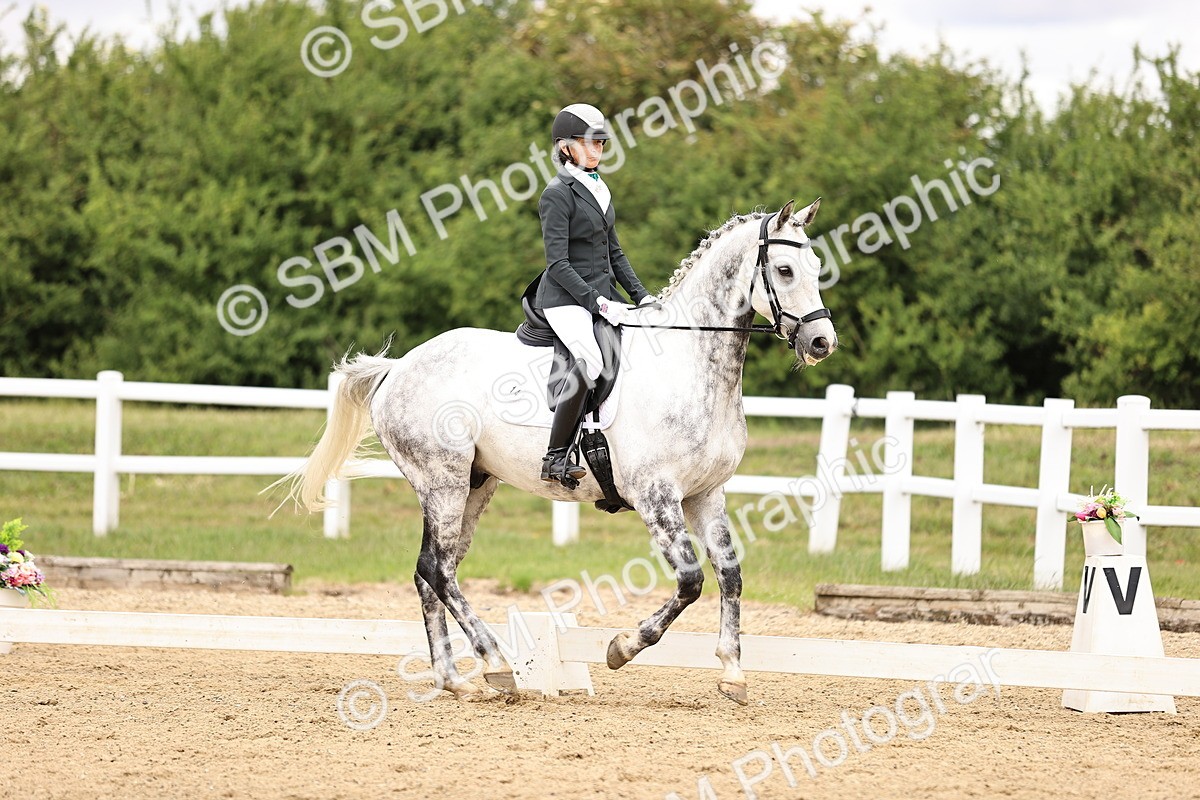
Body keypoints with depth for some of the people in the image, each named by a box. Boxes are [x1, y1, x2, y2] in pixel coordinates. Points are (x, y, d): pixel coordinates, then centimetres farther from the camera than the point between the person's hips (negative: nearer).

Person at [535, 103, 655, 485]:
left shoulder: (599, 191, 18)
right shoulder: (558, 194, -8)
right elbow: (558, 264, -14)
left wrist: (641, 295, 10)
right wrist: (598, 302, -21)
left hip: (603, 297, 9)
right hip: (567, 299, -9)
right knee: (591, 359, -32)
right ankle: (556, 458, -30)